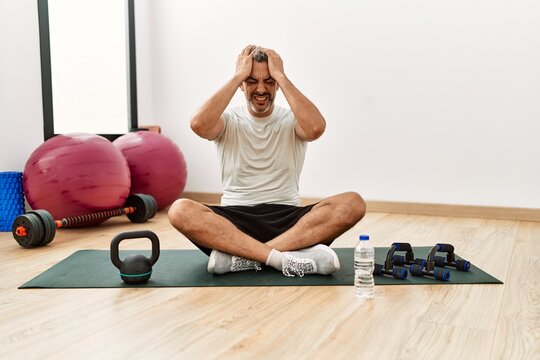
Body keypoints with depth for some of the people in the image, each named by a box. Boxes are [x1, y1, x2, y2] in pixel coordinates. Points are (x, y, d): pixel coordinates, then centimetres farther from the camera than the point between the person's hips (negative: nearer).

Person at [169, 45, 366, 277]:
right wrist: (237, 76, -10)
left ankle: (240, 256, -30)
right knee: (180, 211, -30)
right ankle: (284, 258, -34)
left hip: (288, 219, 1)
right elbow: (199, 125, -18)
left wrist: (281, 76, -10)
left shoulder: (292, 120, 6)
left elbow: (316, 127, -19)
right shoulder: (229, 121, 7)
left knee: (352, 204, -26)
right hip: (234, 220, 0)